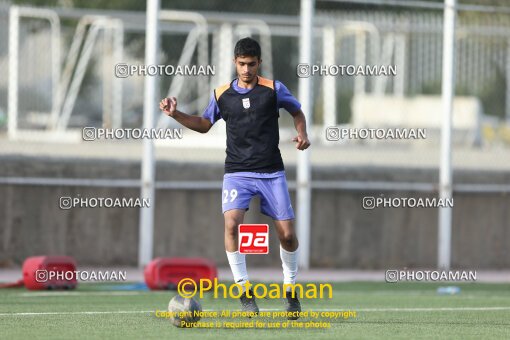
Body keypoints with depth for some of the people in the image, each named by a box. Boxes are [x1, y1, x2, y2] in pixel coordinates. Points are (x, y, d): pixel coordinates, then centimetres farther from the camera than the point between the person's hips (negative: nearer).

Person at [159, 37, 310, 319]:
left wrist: (302, 134, -5)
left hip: (271, 173, 0)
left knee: (287, 233, -2)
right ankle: (244, 290, -14)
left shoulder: (273, 89, 0)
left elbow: (297, 112, 14)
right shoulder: (221, 94, 5)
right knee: (231, 223, -24)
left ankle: (290, 289, 23)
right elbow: (204, 124, 20)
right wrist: (176, 115, 6)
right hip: (237, 172, 0)